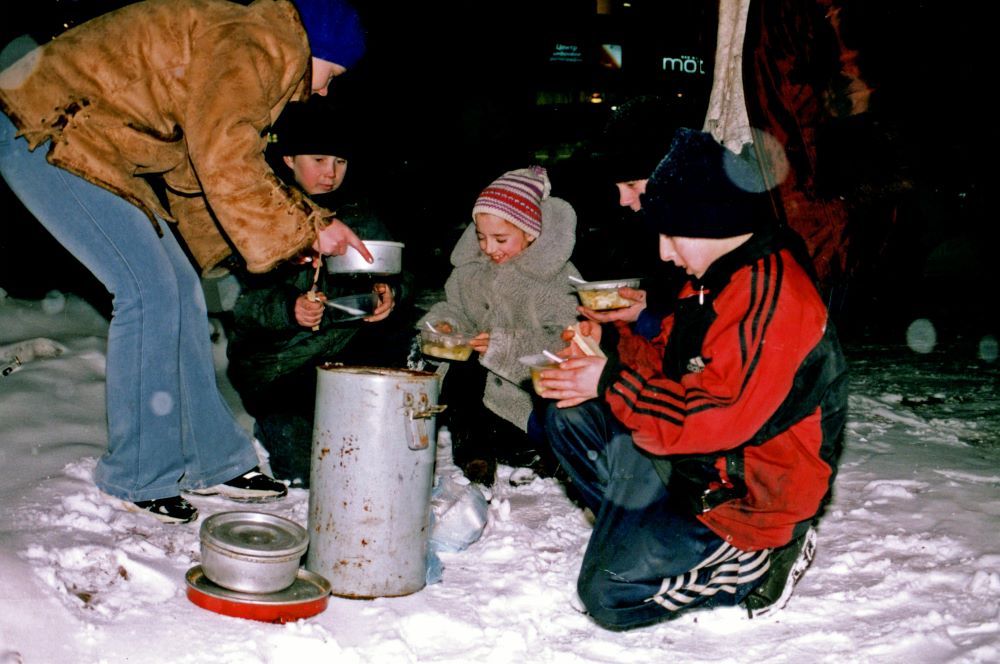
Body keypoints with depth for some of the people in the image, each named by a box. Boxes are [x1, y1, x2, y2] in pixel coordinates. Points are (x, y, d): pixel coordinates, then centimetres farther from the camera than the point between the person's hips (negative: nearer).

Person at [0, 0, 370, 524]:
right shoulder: (252, 44, -18)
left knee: (179, 290, 6)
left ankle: (212, 461, 13)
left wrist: (314, 222, 10)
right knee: (149, 290, -14)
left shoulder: (260, 53, 15)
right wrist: (305, 231, -15)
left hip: (103, 152, 10)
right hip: (42, 132, -10)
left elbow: (241, 165, 16)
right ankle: (139, 479, -1)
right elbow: (226, 166, -26)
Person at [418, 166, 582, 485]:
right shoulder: (472, 267, 8)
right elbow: (455, 306, 16)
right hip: (475, 378, 6)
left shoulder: (558, 279, -11)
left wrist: (506, 345, -28)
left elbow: (564, 344, -19)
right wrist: (443, 324, -8)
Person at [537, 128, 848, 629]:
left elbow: (717, 418, -29)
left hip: (749, 489, -10)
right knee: (566, 414, 3)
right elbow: (673, 366, 15)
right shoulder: (718, 276, 7)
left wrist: (614, 383, -21)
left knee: (608, 595, -16)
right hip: (697, 457, 10)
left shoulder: (770, 293, -25)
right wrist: (611, 340, -1)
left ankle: (759, 556, -2)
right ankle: (645, 528, -1)